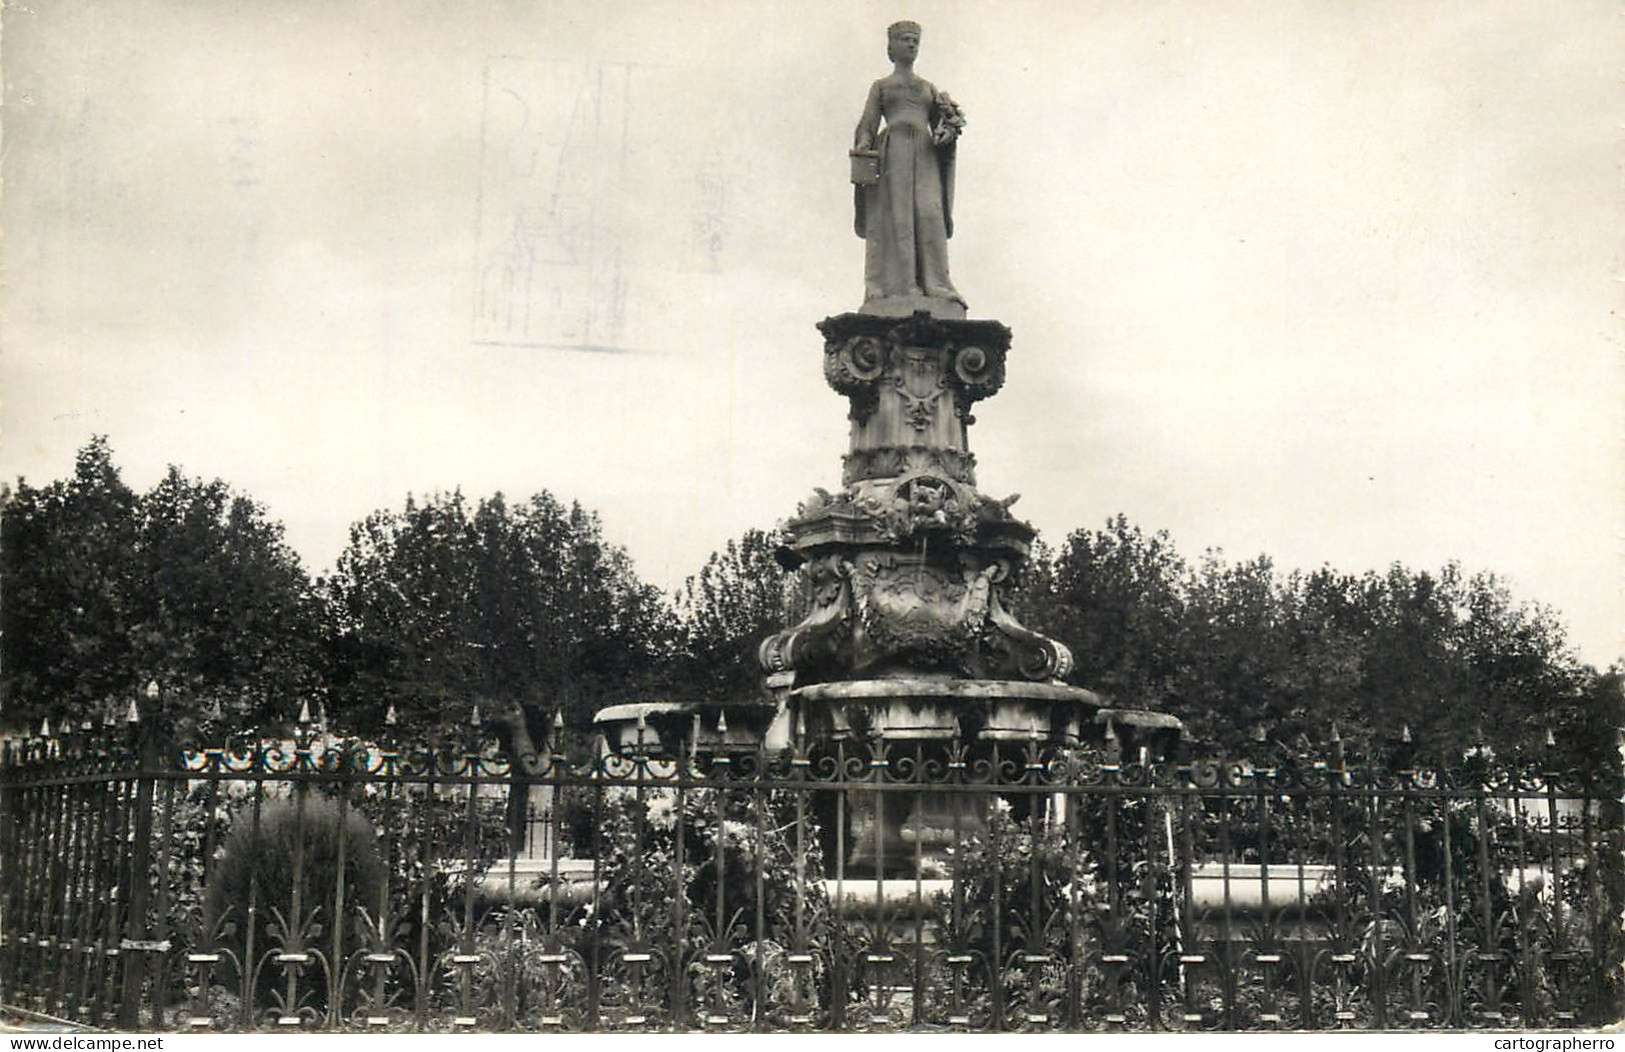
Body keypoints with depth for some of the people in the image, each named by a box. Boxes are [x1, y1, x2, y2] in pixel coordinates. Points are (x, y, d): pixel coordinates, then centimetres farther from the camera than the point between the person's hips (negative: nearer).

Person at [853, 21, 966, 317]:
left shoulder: (928, 88, 23)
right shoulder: (881, 86, 17)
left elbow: (939, 124, 18)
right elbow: (868, 123, 8)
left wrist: (948, 132, -5)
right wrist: (862, 145, -12)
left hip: (924, 153, 2)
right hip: (892, 152, -2)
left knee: (928, 213, -13)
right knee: (895, 215, -12)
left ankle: (933, 287, -17)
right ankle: (895, 289, -14)